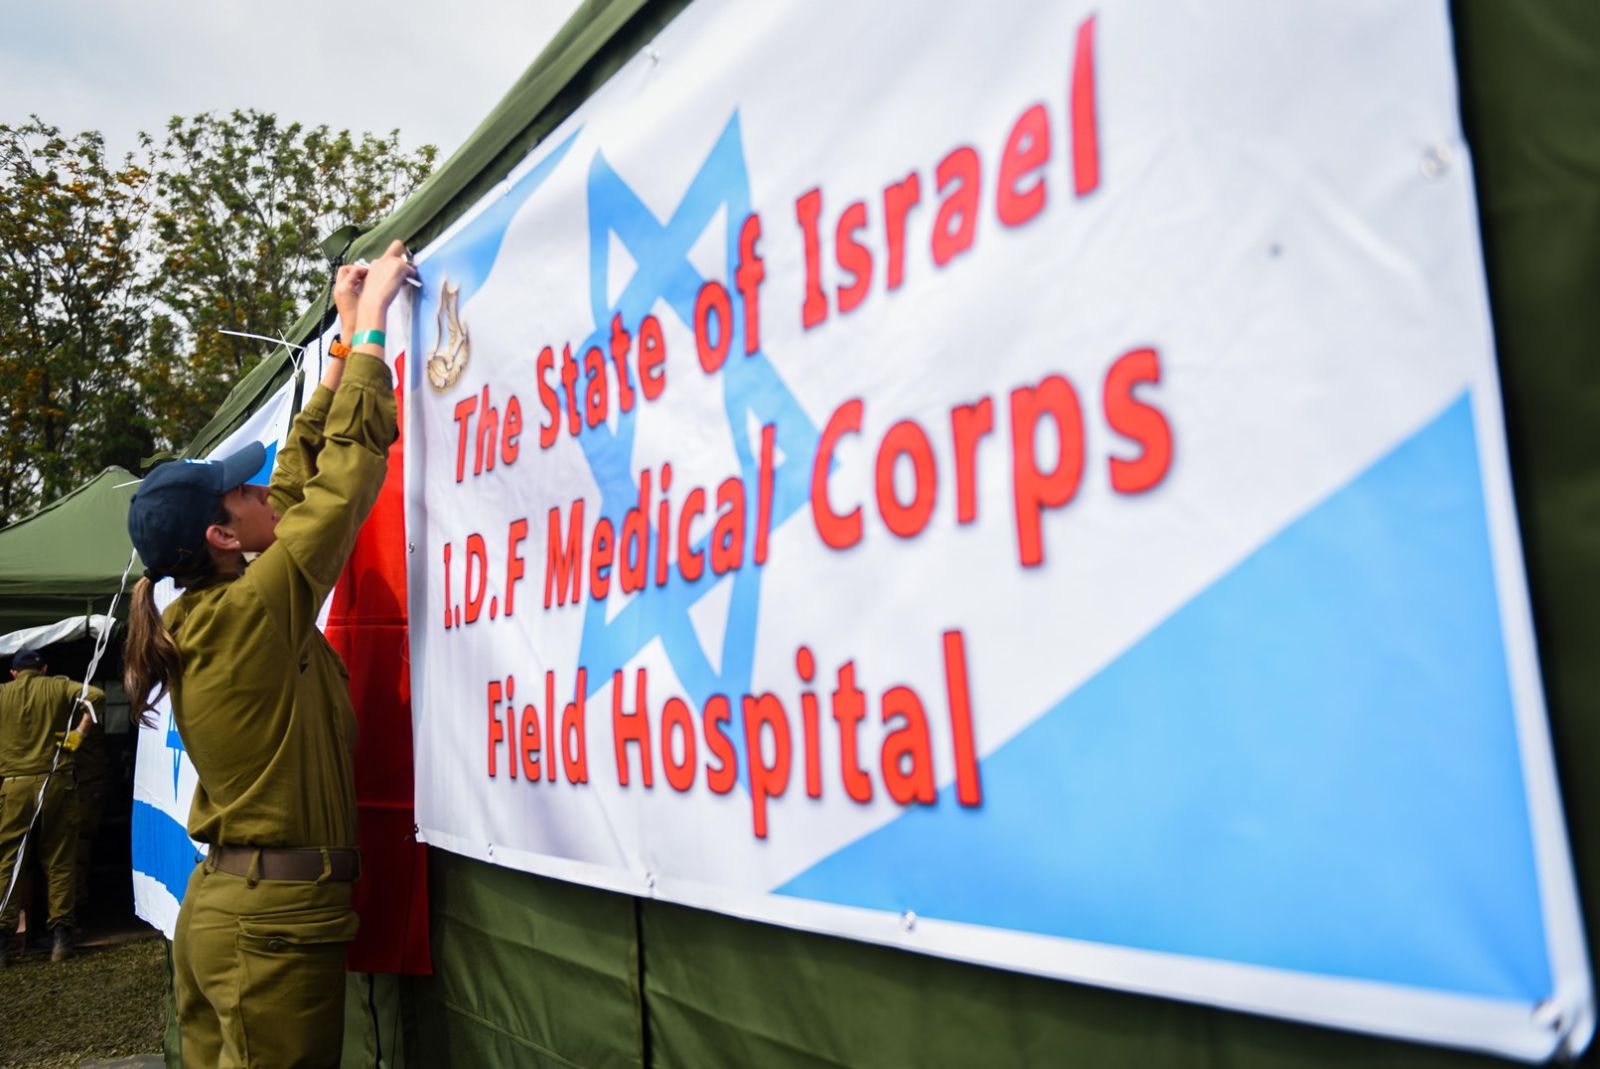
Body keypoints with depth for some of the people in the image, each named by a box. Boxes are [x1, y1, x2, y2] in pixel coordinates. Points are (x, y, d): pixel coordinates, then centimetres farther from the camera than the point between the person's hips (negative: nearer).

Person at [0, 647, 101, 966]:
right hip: (56, 782, 0)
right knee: (60, 861, 5)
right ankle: (61, 934, 4)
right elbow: (96, 696, -9)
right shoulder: (58, 686, 5)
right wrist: (79, 732, -2)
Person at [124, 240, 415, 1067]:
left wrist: (345, 346, 16)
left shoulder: (197, 616, 7)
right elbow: (346, 472, -15)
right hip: (276, 918, -9)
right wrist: (368, 326, -7)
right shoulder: (254, 610, -17)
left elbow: (302, 473, 12)